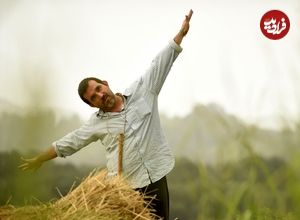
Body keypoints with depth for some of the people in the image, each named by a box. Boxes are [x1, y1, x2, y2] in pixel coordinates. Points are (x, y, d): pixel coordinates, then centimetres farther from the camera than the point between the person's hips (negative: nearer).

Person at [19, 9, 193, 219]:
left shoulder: (141, 92, 6)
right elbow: (69, 142, 18)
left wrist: (181, 34, -1)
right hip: (126, 188, 0)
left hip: (156, 180, 0)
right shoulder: (97, 123, 8)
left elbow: (160, 64, 5)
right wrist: (39, 160, 26)